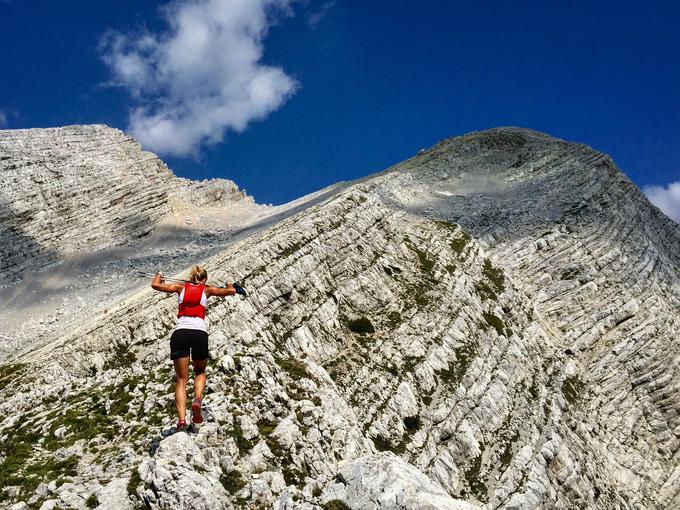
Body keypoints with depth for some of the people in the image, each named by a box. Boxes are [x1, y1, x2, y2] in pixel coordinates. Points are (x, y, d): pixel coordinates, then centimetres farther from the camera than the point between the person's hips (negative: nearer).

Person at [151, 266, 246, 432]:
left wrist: (159, 274, 43)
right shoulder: (207, 289, 16)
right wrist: (231, 286, 36)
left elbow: (155, 285, 21)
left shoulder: (181, 287, 19)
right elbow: (231, 291, 13)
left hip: (180, 331, 1)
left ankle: (181, 420, -13)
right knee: (200, 372, 23)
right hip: (199, 332, 0)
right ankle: (197, 400, -6)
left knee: (181, 379, 4)